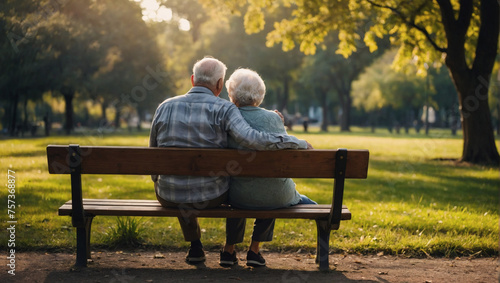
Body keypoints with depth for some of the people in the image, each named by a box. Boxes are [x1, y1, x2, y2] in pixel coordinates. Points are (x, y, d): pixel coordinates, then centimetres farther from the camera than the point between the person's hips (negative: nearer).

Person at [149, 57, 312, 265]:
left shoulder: (165, 107, 0)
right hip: (210, 197, -2)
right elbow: (251, 139, -27)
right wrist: (299, 143, -14)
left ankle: (195, 247, 42)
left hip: (168, 197, 3)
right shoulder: (224, 109, -11)